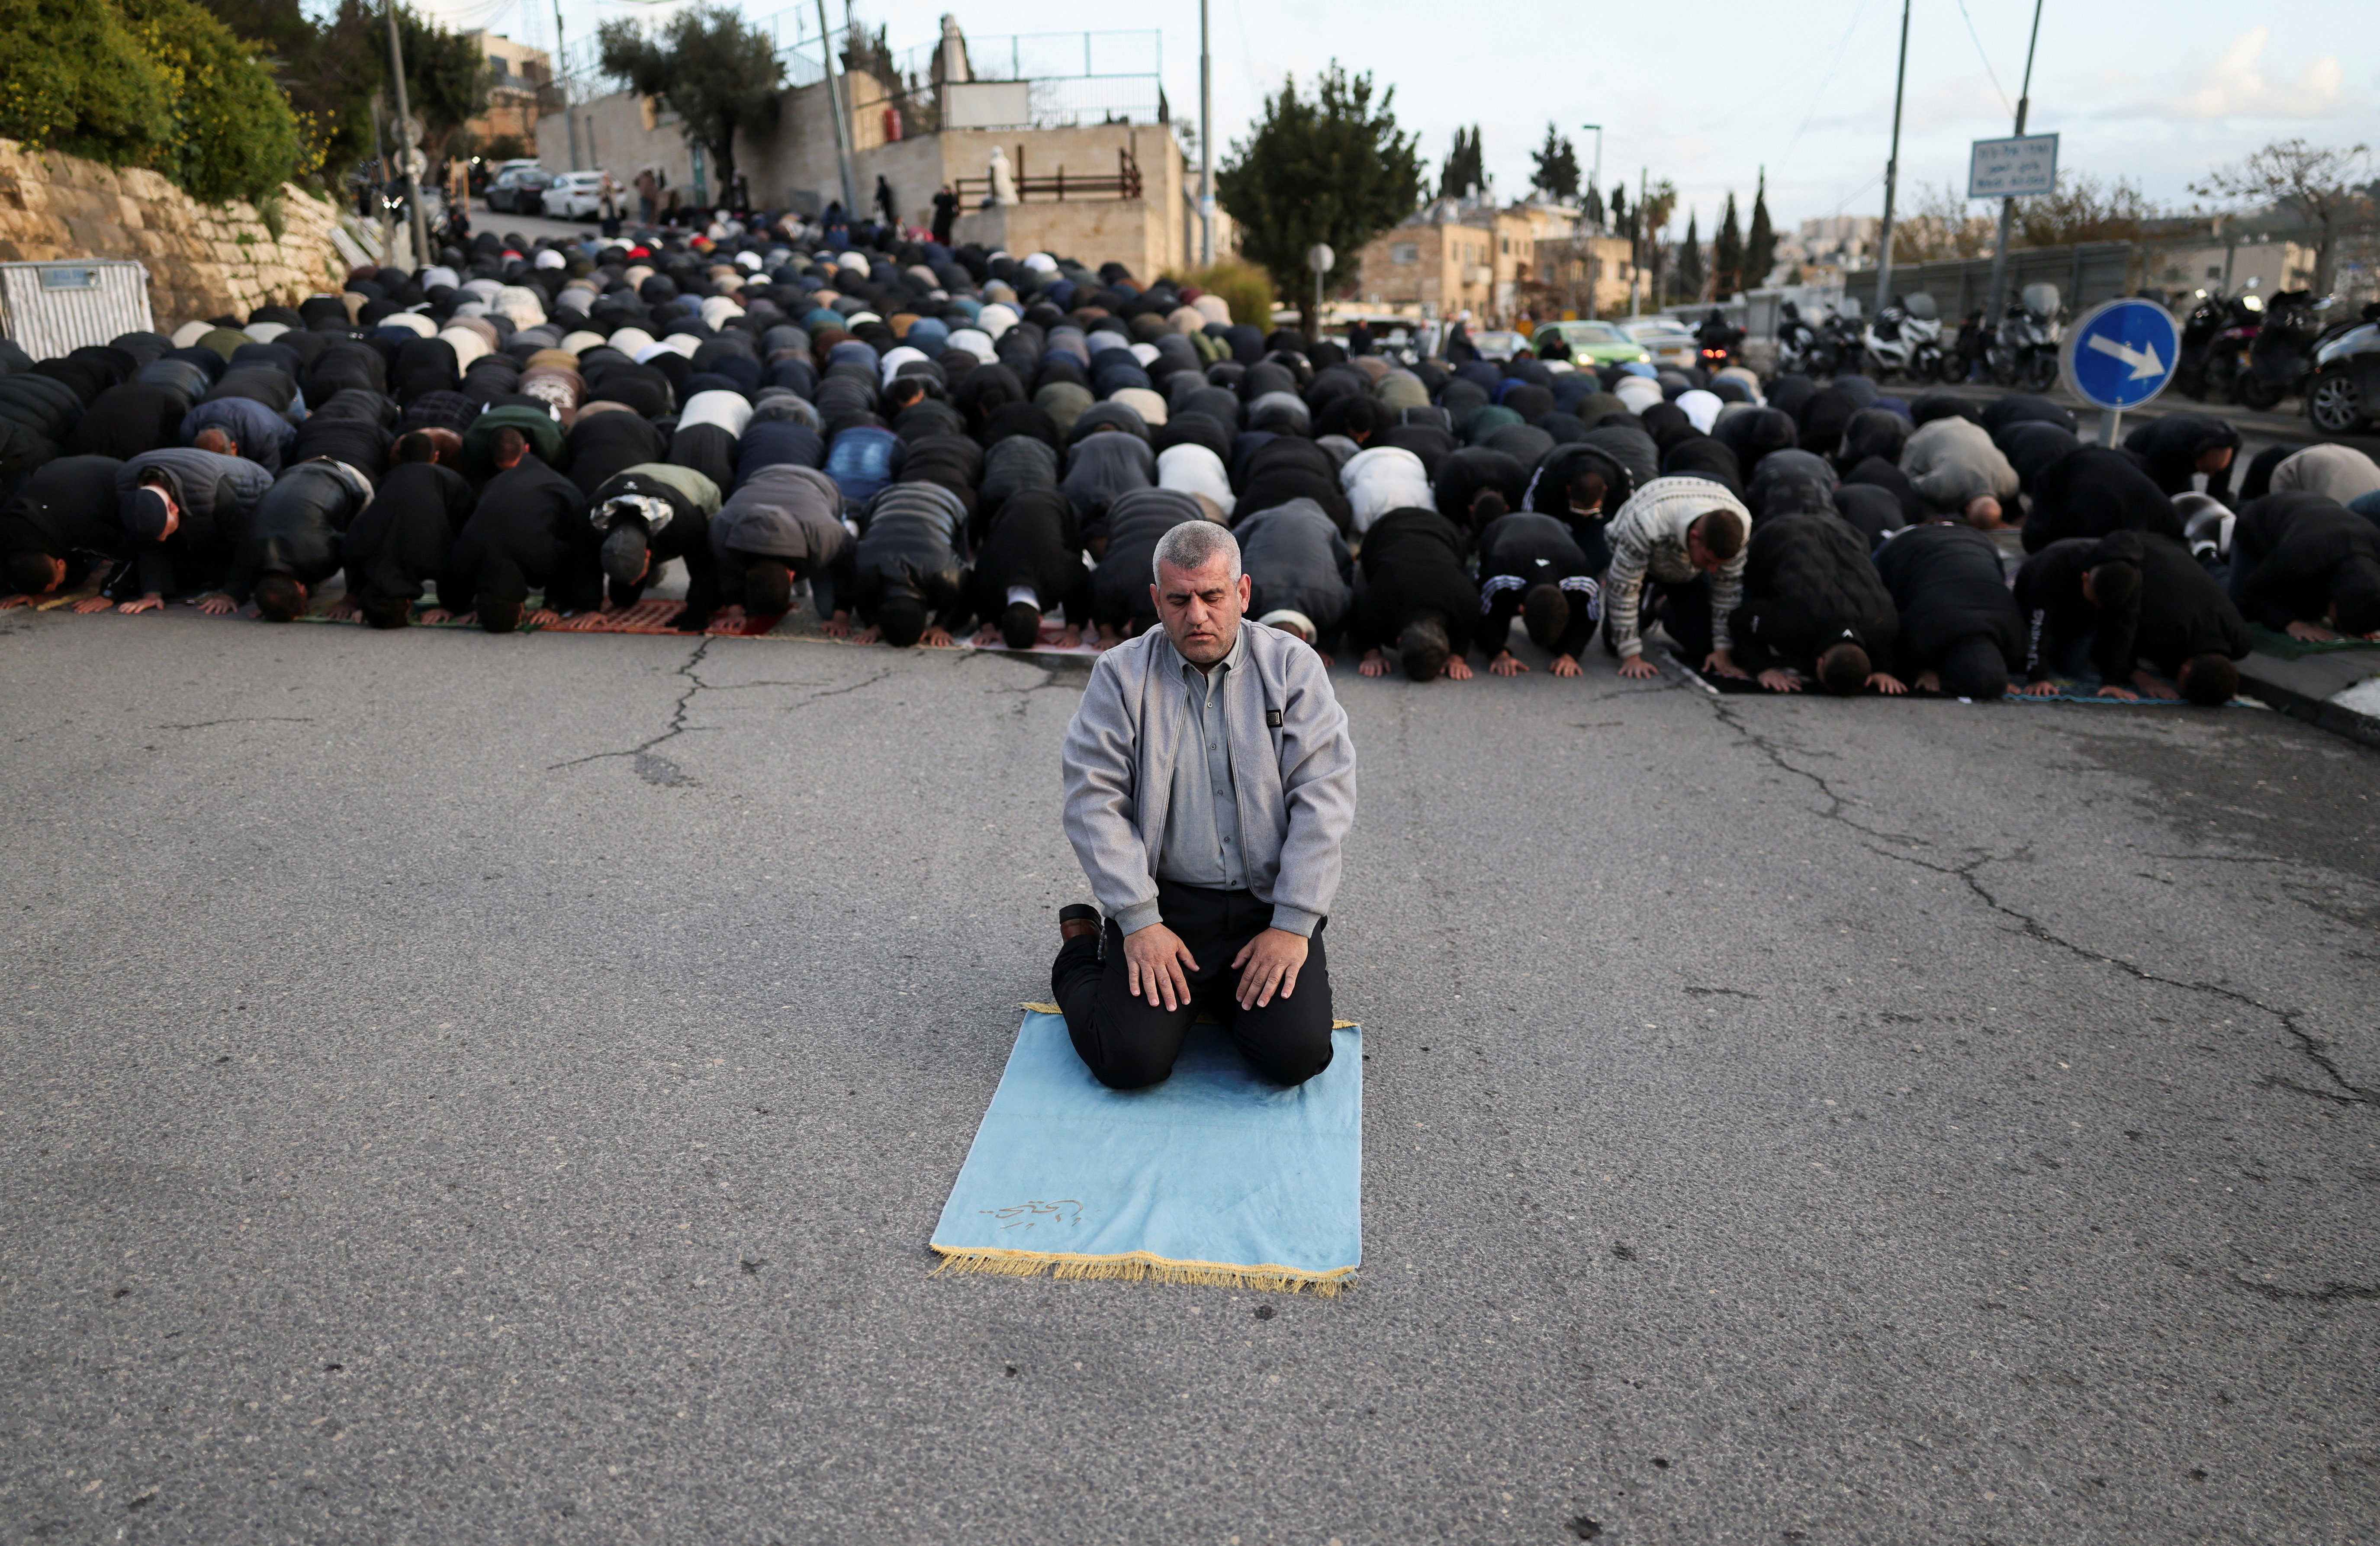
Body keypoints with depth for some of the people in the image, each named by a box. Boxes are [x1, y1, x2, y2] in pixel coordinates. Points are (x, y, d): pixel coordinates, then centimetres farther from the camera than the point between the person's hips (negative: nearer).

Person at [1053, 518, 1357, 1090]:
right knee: (1130, 1060, -17)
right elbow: (1094, 802, -6)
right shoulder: (1121, 675, 0)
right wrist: (1140, 923, -14)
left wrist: (1292, 926, -13)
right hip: (1164, 903, -1)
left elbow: (1325, 797, -5)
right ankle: (1081, 953, 16)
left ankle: (1225, 993, 17)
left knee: (1295, 1053, -17)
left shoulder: (1292, 667, 1)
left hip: (1269, 906, 1)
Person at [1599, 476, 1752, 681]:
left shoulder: (1741, 524, -33)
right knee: (1616, 644, -14)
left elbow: (1729, 587, -19)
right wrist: (1631, 656, -32)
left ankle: (1663, 606, 23)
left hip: (1689, 573, 3)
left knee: (1701, 648, -10)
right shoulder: (1646, 524, -46)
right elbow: (1623, 588, -35)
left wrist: (1723, 650, -17)